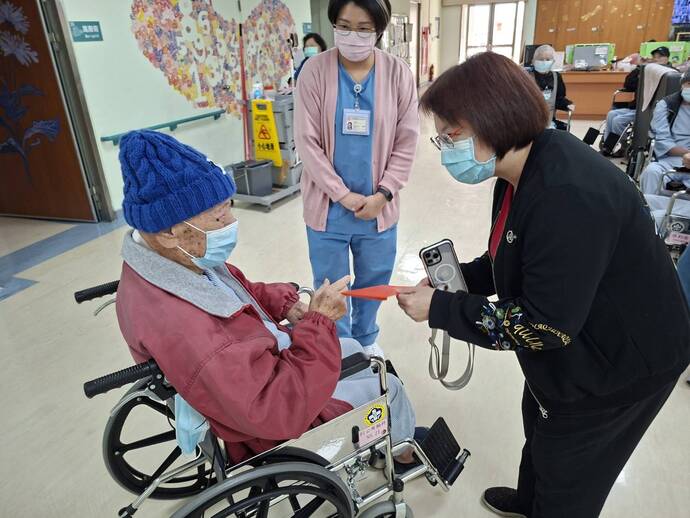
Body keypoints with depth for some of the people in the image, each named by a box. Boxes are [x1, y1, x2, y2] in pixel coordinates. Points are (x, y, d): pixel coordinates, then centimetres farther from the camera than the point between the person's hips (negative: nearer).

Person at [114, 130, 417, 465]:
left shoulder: (182, 258, -14)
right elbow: (278, 412, -39)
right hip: (274, 420, -8)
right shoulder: (179, 330, -43)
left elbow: (236, 289, 7)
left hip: (264, 362, 8)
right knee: (387, 387, 9)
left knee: (353, 350, 25)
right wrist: (318, 322, -32)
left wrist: (286, 304, -9)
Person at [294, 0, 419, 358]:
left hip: (378, 205, 2)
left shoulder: (398, 73, -1)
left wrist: (383, 194, -9)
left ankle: (365, 338, 44)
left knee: (374, 280, 18)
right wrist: (342, 194, -13)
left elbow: (406, 142, 0)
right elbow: (307, 141, -8)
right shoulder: (315, 70, -6)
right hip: (328, 205, -1)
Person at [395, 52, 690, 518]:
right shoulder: (522, 172, -5)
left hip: (624, 359, -9)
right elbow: (516, 264, 5)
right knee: (540, 427, 31)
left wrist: (440, 309, -27)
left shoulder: (567, 196, -37)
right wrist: (457, 278, -10)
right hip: (578, 343, 10)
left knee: (566, 473, 15)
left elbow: (545, 325, -33)